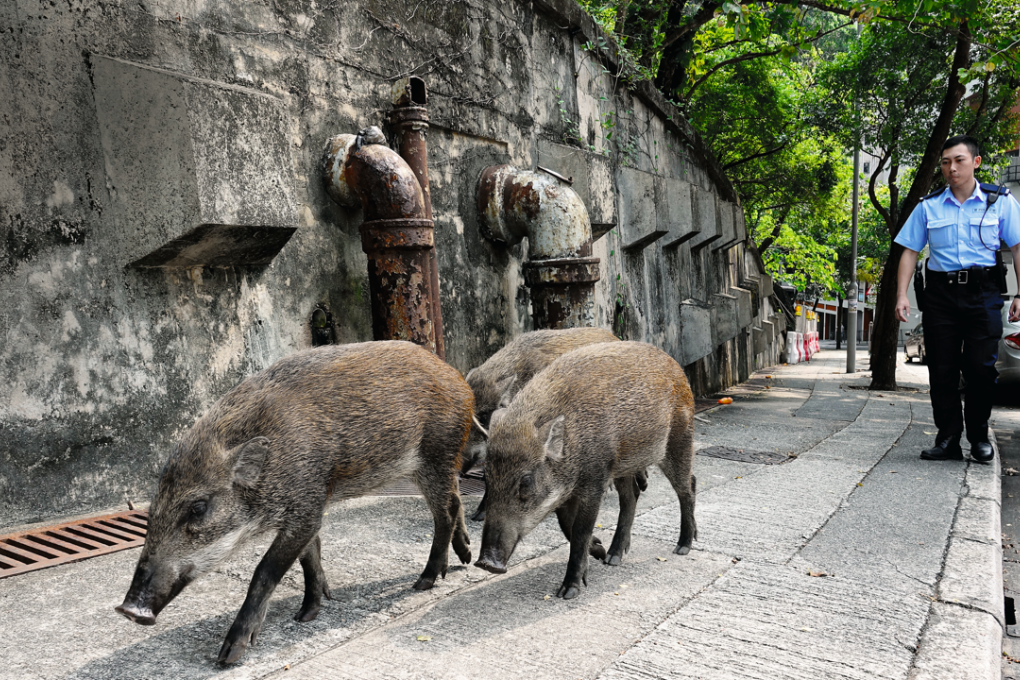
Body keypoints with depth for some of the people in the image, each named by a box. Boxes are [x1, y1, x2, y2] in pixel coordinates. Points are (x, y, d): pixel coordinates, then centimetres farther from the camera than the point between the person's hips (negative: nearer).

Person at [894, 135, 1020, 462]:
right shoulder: (928, 206, 8)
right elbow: (910, 251, 7)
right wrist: (902, 295, -2)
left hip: (983, 292, -1)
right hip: (940, 292, 1)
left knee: (981, 367, -4)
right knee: (942, 369, 2)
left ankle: (979, 438, 14)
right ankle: (948, 439, 11)